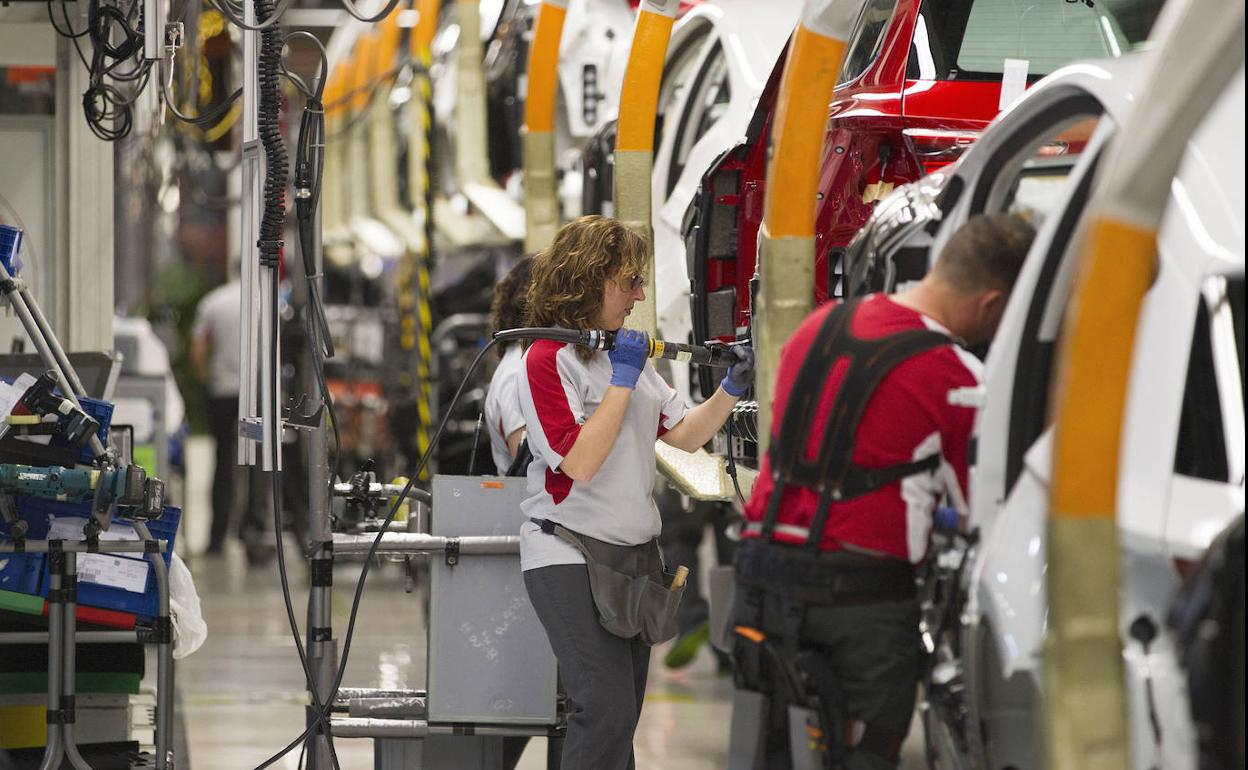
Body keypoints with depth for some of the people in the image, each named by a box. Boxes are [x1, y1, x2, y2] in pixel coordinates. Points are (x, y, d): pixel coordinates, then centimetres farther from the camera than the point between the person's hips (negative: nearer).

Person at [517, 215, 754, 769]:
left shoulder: (628, 350, 13)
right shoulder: (549, 359, -12)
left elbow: (685, 434, 12)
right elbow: (581, 463, -21)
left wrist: (732, 389, -3)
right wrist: (623, 381, -18)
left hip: (632, 552, 8)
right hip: (571, 555, -8)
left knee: (621, 716, 9)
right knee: (607, 713, -15)